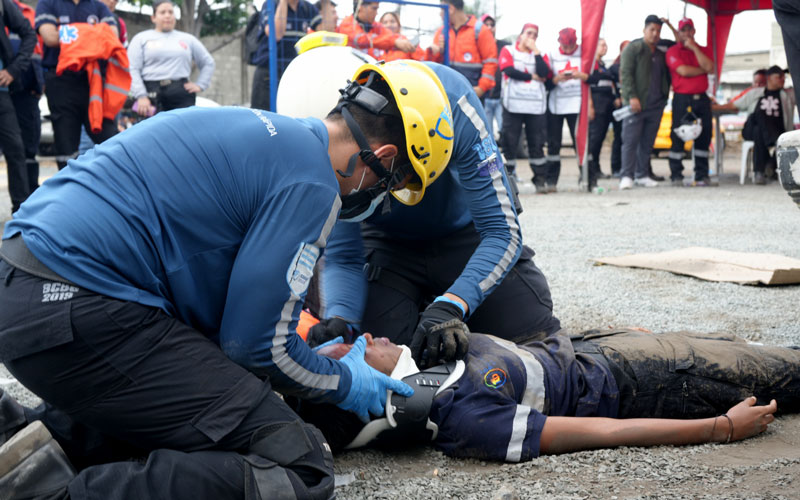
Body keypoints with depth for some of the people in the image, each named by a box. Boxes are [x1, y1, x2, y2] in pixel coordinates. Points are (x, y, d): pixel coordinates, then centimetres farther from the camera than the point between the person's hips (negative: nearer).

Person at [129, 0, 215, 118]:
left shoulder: (188, 39, 20)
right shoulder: (141, 38, 12)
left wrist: (200, 85, 10)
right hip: (151, 94, -1)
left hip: (181, 94, 2)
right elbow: (133, 70, 3)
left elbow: (208, 62, 26)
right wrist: (141, 96, -10)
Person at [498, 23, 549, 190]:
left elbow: (544, 74, -3)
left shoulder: (538, 54, 16)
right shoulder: (508, 51, 8)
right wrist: (532, 77, -2)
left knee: (537, 143, 3)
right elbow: (509, 70, -10)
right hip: (513, 104, -2)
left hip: (536, 105, 3)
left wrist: (535, 50, -2)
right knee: (510, 142, -2)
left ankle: (540, 179, 8)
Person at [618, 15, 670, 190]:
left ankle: (642, 175, 13)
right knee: (631, 141, -7)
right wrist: (632, 96, -17)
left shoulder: (661, 53, 17)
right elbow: (626, 73, -9)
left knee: (647, 142, 7)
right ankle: (627, 176, -7)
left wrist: (665, 94, 15)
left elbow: (666, 76, 30)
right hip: (636, 104, -6)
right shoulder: (633, 48, -1)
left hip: (656, 105, 6)